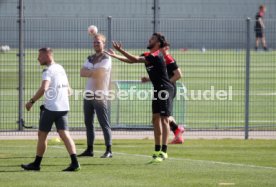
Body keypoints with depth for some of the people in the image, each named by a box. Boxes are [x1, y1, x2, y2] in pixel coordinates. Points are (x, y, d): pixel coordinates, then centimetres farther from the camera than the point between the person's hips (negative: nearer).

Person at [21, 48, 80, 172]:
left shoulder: (48, 71, -11)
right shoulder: (61, 69, 16)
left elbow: (43, 88, -26)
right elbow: (68, 90, 21)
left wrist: (32, 101, -18)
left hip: (50, 107, -7)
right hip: (63, 107, 7)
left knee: (42, 134, 8)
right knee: (64, 133, -2)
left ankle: (37, 163, 17)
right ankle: (74, 162, -18)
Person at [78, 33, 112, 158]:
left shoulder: (106, 59, -6)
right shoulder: (90, 59, 16)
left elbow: (99, 73, -19)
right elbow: (82, 73, 4)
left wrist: (88, 72, -4)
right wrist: (94, 72, -12)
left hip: (100, 96, -8)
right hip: (88, 94, 8)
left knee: (104, 123, -8)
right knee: (88, 123, 9)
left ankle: (109, 150, -8)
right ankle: (89, 150, 15)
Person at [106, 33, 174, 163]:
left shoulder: (156, 56, -17)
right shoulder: (148, 55, 12)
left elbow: (135, 59, -24)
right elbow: (131, 60, 19)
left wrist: (120, 50, -24)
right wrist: (114, 56, 14)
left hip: (165, 89, -10)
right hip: (157, 90, 10)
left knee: (164, 119, -10)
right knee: (156, 119, 10)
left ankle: (163, 152, -12)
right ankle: (157, 151, 14)